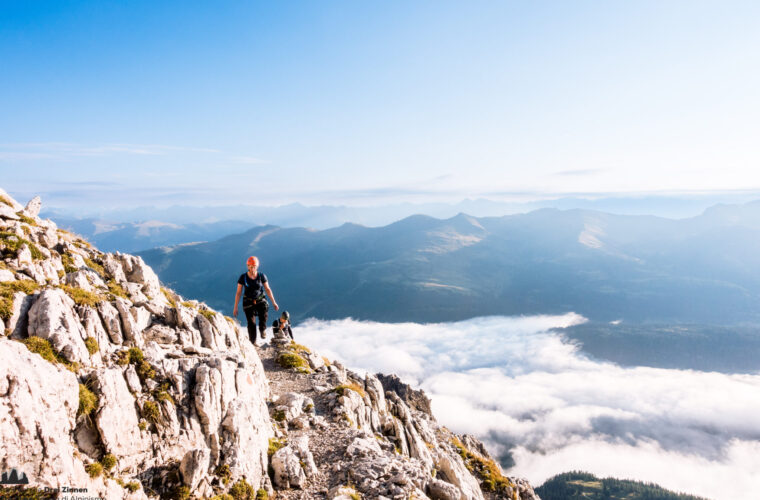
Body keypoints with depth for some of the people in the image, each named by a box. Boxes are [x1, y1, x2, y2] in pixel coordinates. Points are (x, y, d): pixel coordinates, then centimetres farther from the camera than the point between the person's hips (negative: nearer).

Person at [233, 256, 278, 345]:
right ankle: (253, 343, 13)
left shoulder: (262, 276, -8)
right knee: (251, 323, -5)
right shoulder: (243, 277, -10)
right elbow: (238, 292, -4)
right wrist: (235, 307, -4)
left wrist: (274, 302, 1)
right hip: (248, 302, 0)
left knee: (263, 315, -25)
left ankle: (262, 329, 7)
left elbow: (268, 289, 1)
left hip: (260, 300, 0)